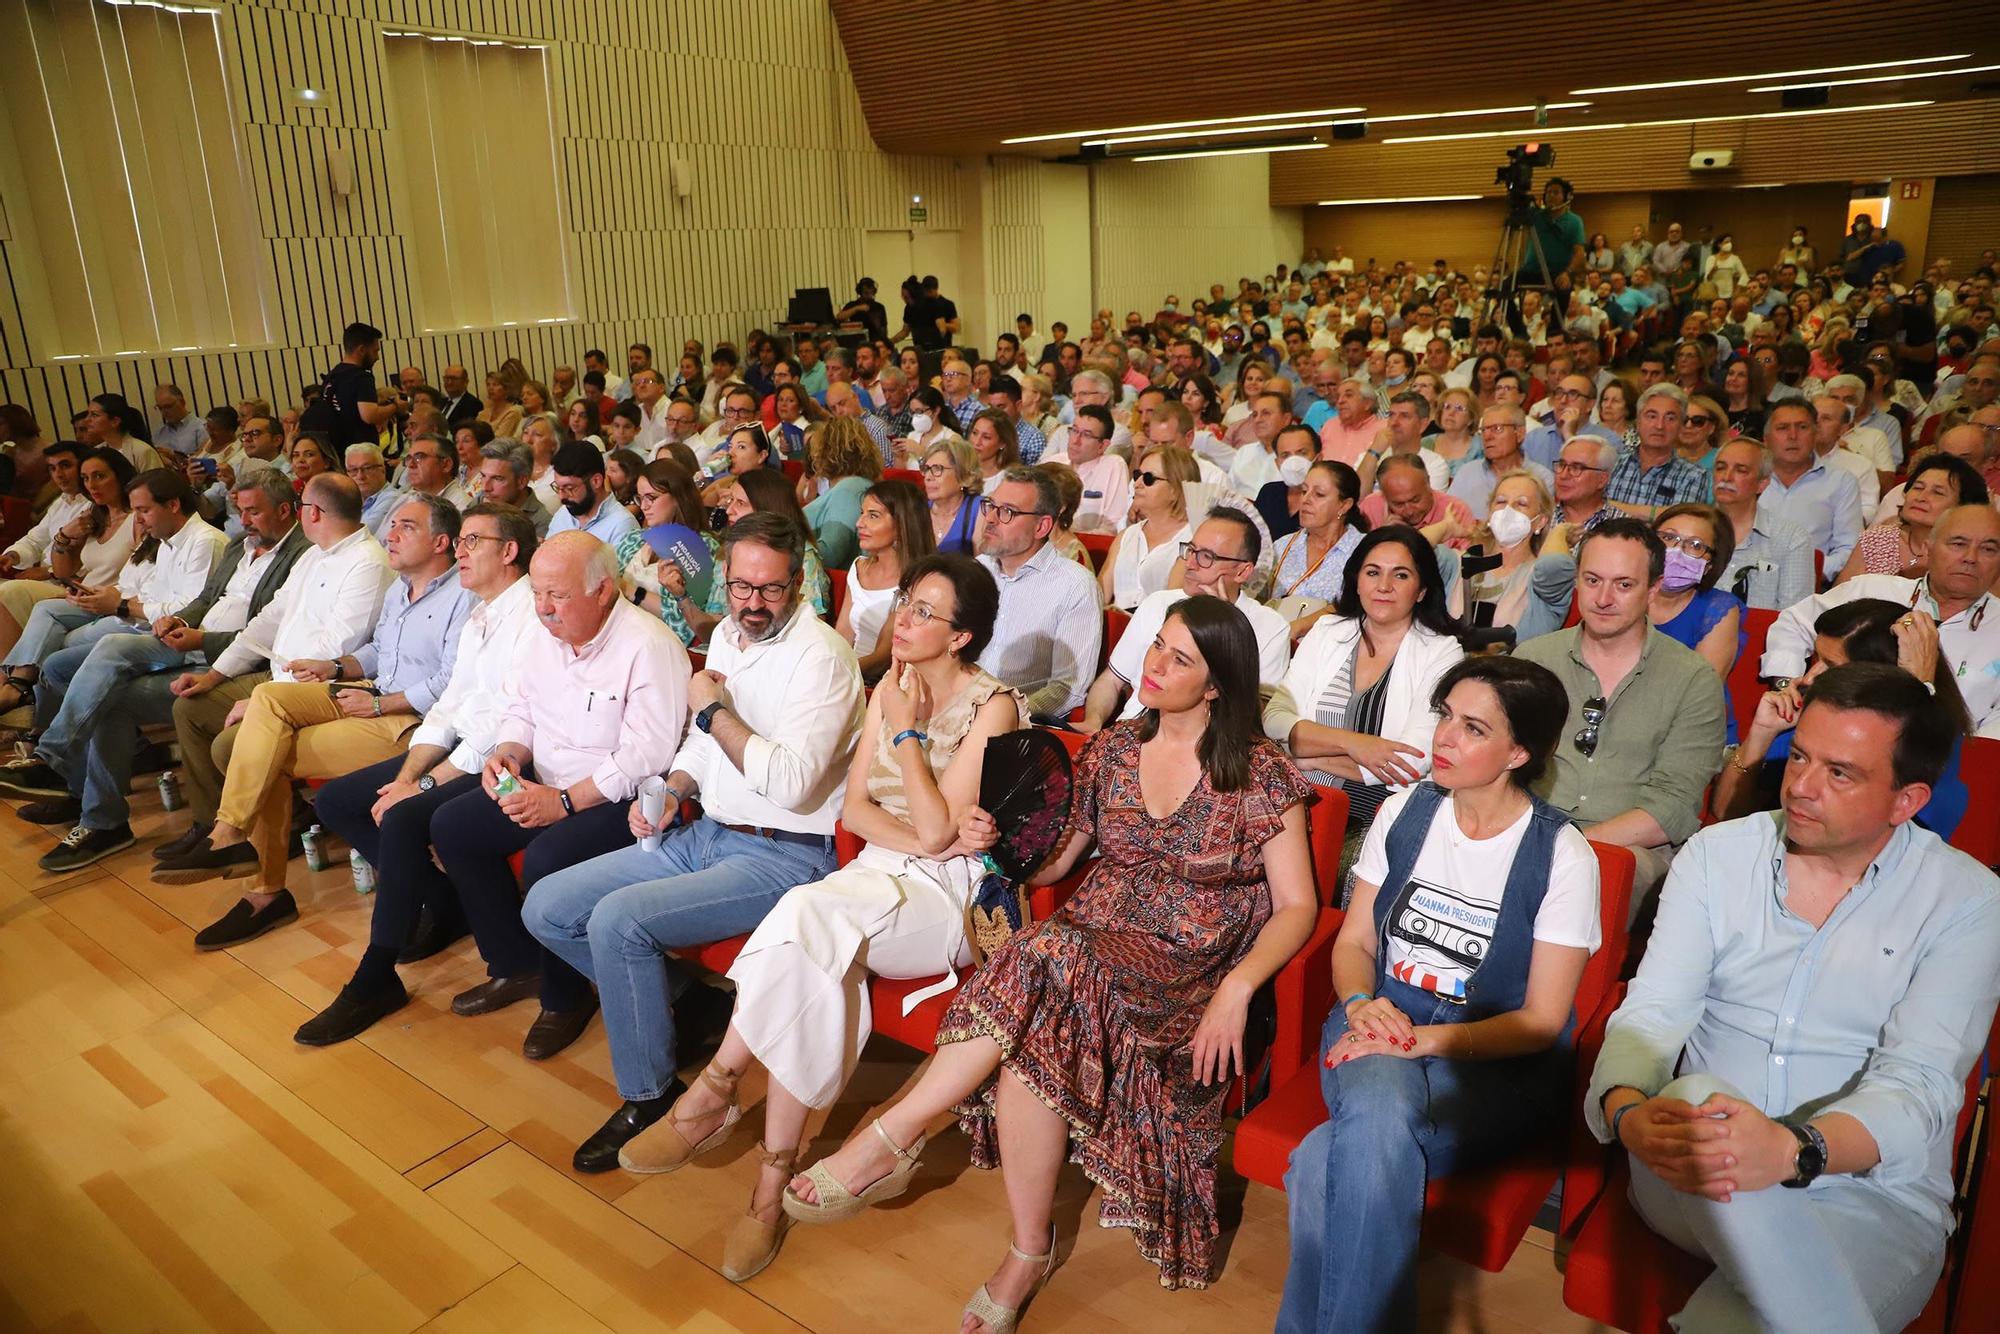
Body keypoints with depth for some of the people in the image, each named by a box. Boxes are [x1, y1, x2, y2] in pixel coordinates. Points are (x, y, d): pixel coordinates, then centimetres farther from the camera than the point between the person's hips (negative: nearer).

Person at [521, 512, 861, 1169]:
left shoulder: (821, 655, -17)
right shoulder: (727, 636, 10)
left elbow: (791, 783, -26)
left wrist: (713, 710, -17)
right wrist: (673, 789, 4)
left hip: (782, 856, -9)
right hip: (704, 832, 9)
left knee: (616, 918, -26)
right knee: (545, 907, 1)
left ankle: (650, 1096, -5)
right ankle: (668, 993, 16)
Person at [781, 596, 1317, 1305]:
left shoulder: (1261, 775, -2)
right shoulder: (1112, 750, 11)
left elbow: (1297, 906, -3)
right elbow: (1051, 862, 14)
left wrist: (1237, 987, -19)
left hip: (1191, 967, -4)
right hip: (1089, 941, 4)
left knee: (1046, 961, -35)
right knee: (1033, 1037, -32)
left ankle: (891, 1139, -24)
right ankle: (1027, 1253, -16)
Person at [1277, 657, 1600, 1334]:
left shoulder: (1562, 857, -8)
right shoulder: (1404, 813, 3)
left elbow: (1541, 1021, -7)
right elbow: (1354, 941, 10)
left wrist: (1424, 1039, -20)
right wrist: (1361, 1003, -13)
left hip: (1495, 1067, -3)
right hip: (1380, 1026, 3)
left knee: (1327, 1160, -33)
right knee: (1379, 1109, -35)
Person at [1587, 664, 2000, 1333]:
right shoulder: (1716, 854, 4)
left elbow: (1919, 1084, -13)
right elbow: (1652, 1012, -4)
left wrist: (1792, 1150, -35)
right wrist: (1627, 1110, -28)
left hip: (1875, 1194, -4)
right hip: (1696, 1183, 4)